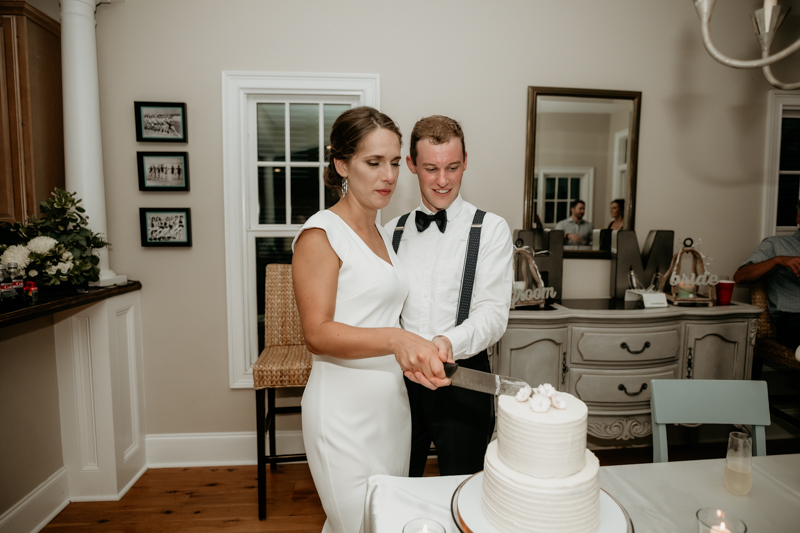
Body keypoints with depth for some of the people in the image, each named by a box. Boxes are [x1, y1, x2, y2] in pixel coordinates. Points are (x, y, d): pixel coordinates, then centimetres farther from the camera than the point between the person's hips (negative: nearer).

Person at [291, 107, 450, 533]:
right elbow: (317, 333, -19)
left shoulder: (382, 233, 14)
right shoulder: (321, 233, -11)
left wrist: (418, 353, 11)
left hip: (391, 400, 8)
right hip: (345, 406, -7)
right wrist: (394, 339, -33)